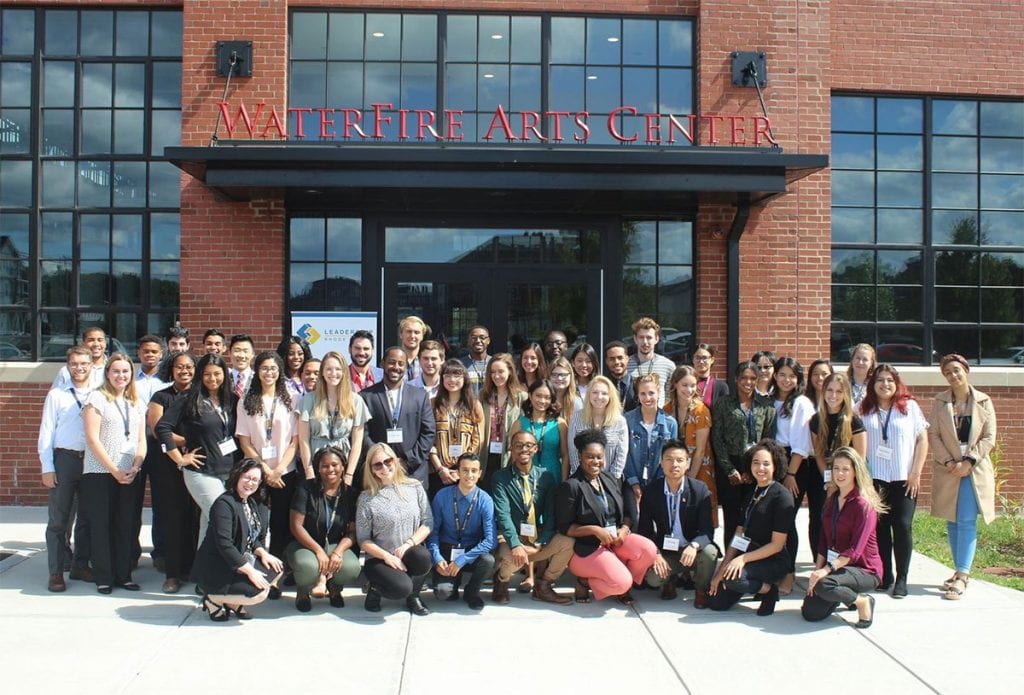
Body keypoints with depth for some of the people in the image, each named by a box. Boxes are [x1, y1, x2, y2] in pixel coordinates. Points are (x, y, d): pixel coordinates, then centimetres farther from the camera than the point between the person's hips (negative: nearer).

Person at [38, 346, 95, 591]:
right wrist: (47, 468, -5)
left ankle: (80, 565, 23)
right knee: (59, 520, 1)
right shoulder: (57, 395, 1)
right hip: (64, 460, -2)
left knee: (88, 518, 10)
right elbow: (46, 433, 0)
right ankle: (56, 572, 8)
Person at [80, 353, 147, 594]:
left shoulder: (137, 404, 13)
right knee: (101, 525, 1)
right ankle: (103, 578, 10)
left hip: (128, 475, 5)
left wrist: (136, 467, -4)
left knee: (125, 525, 7)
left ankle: (123, 575, 15)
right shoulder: (97, 398, -4)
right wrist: (114, 470, -12)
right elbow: (92, 439, -10)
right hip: (99, 473, -5)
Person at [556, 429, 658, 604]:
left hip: (615, 540, 6)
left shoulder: (611, 481, 10)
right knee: (621, 582, -26)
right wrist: (595, 530, -21)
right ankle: (585, 581, 4)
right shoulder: (570, 486, -10)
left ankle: (623, 584, 4)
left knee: (649, 549, -21)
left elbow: (627, 512, 14)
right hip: (586, 547, -6)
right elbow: (564, 527, -11)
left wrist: (625, 529, -8)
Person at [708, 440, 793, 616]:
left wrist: (743, 558, -23)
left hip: (774, 561, -7)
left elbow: (777, 545, -15)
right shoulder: (751, 495, 11)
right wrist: (721, 570, -4)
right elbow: (738, 536, 6)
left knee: (732, 576, -32)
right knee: (717, 603, -4)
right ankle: (757, 585, 18)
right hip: (748, 556, 7)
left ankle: (769, 589, -4)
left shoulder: (782, 497, -13)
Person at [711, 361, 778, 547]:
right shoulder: (723, 404, 5)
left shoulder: (765, 407, 10)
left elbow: (769, 441, 6)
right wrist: (730, 470, -6)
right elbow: (717, 439, 0)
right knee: (732, 519, -1)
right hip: (730, 469, -1)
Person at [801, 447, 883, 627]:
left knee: (823, 584, -35)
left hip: (864, 569, -7)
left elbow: (855, 550, -22)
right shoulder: (832, 500, 8)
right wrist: (816, 572, -2)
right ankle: (845, 594, 20)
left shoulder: (863, 505, -15)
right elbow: (823, 541, 8)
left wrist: (826, 570, -31)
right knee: (810, 612, -8)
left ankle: (863, 601, -6)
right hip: (835, 564, 7)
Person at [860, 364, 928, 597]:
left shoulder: (909, 406, 6)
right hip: (874, 479, 1)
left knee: (902, 526, -5)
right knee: (879, 527, 2)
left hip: (904, 480, -1)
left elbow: (922, 440, 4)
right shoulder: (864, 410, 7)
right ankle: (884, 575, 13)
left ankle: (901, 579, 3)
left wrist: (916, 474, -3)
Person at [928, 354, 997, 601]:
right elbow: (933, 435, 0)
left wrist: (968, 462, -13)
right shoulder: (940, 401, 5)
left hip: (974, 470, -2)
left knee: (967, 522, -8)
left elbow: (989, 438, -2)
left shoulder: (983, 401, 1)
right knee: (952, 522, 8)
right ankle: (961, 572, 18)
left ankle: (962, 577, -8)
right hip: (947, 469, 2)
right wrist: (949, 462, -12)